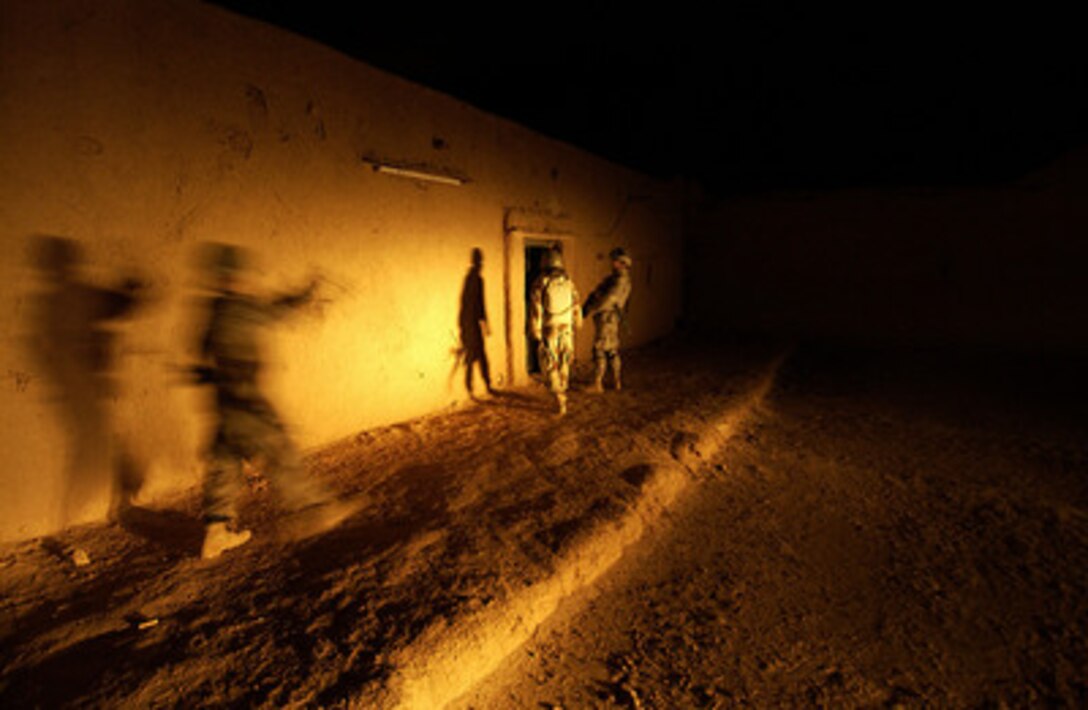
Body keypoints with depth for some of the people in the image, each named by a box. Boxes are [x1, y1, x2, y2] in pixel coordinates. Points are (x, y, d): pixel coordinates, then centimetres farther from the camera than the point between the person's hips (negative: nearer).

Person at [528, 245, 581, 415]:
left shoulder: (540, 282, -10)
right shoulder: (568, 281, 2)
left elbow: (536, 310, -13)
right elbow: (576, 306, 9)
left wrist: (536, 333, -9)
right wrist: (576, 325, 21)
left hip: (549, 331, -4)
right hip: (566, 330, 4)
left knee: (550, 367, 2)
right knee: (564, 364, 17)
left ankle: (560, 401, -8)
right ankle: (562, 397, 29)